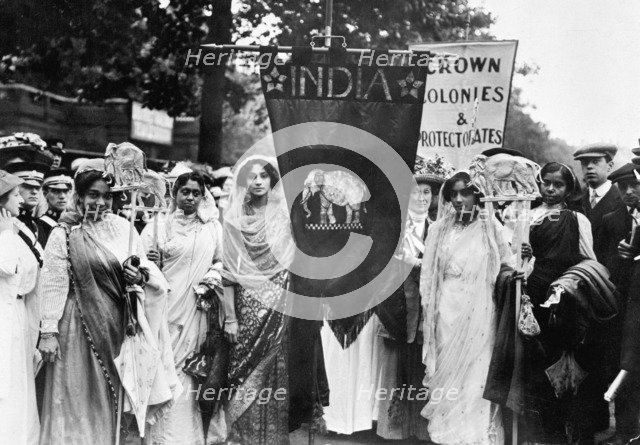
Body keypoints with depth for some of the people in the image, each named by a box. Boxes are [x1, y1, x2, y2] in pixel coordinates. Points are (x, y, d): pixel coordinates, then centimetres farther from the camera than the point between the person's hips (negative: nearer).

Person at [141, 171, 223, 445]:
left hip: (196, 309, 2)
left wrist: (211, 279, -4)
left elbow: (221, 261, 13)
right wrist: (149, 263, -18)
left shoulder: (212, 228, 9)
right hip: (166, 307, -1)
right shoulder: (159, 226, 3)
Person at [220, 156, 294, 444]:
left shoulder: (285, 217, 4)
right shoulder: (234, 220, 3)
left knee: (275, 375, 1)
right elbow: (228, 272, 0)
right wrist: (230, 317, -6)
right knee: (244, 376, 0)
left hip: (280, 311, 0)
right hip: (247, 310, 0)